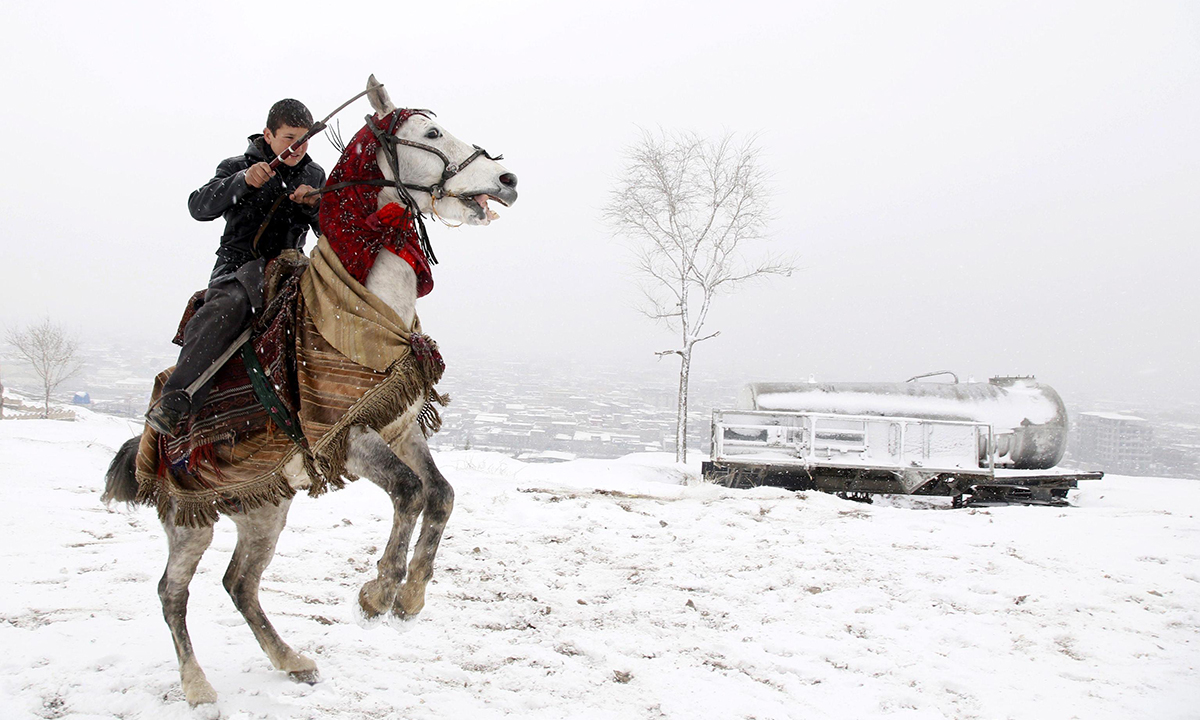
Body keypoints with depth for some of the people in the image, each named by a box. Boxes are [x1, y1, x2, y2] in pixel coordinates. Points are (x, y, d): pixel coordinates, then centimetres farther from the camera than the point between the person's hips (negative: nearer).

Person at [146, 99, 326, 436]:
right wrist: (243, 181, -21)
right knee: (227, 306, -37)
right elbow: (199, 207, -7)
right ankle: (175, 399, -43)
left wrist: (316, 206, -10)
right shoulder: (239, 166, 8)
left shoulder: (314, 175, 17)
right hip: (240, 262, -4)